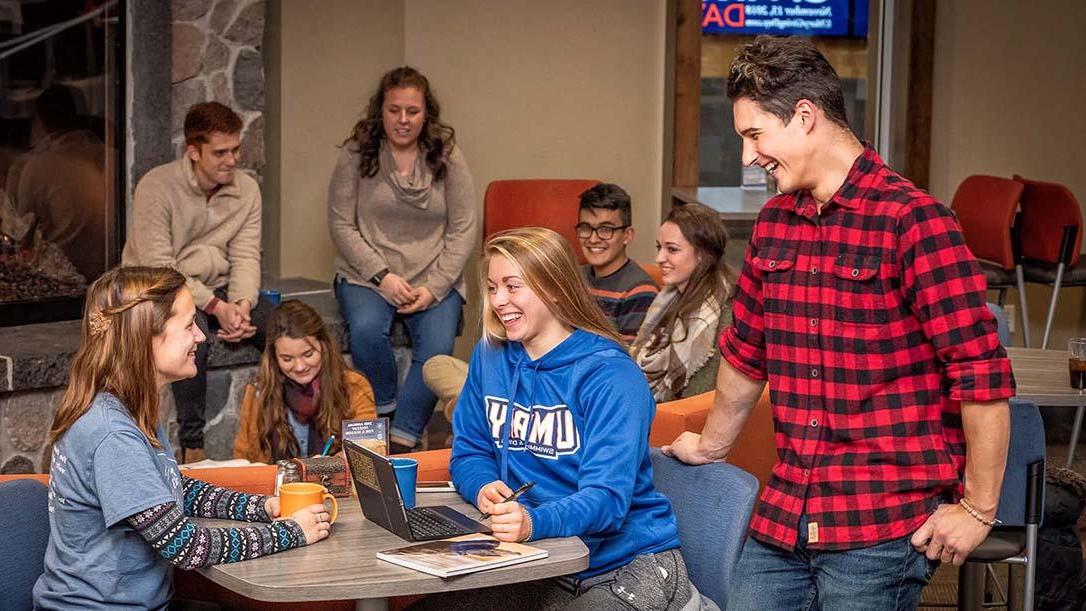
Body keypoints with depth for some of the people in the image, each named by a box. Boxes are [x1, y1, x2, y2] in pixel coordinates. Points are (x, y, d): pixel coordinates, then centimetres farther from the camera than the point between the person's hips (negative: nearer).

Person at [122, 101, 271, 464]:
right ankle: (192, 446, -29)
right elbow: (158, 268, -20)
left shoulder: (246, 189, 3)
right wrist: (216, 307, -26)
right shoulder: (156, 187, -15)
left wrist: (242, 304, -21)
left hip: (219, 290, 5)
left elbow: (245, 256, -1)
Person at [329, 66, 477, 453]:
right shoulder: (356, 155, 1)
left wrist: (434, 287, -11)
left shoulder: (446, 156, 4)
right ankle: (384, 416, -9)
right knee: (366, 330, -32)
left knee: (437, 345, -27)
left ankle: (403, 439, -16)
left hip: (435, 279, 1)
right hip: (367, 276, 0)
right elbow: (341, 225, -2)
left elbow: (464, 229, 0)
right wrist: (382, 276, -13)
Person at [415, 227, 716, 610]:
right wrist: (484, 487, -13)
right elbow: (468, 452, 12)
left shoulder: (610, 376, -14)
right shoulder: (489, 356, 6)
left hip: (631, 565, -5)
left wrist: (534, 522, -42)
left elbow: (607, 496, -23)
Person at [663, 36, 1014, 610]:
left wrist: (978, 509, -13)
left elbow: (984, 373, -14)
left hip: (883, 527, -6)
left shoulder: (910, 220, -12)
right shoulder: (773, 222, 11)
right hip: (782, 516, 6)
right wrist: (710, 447, 33)